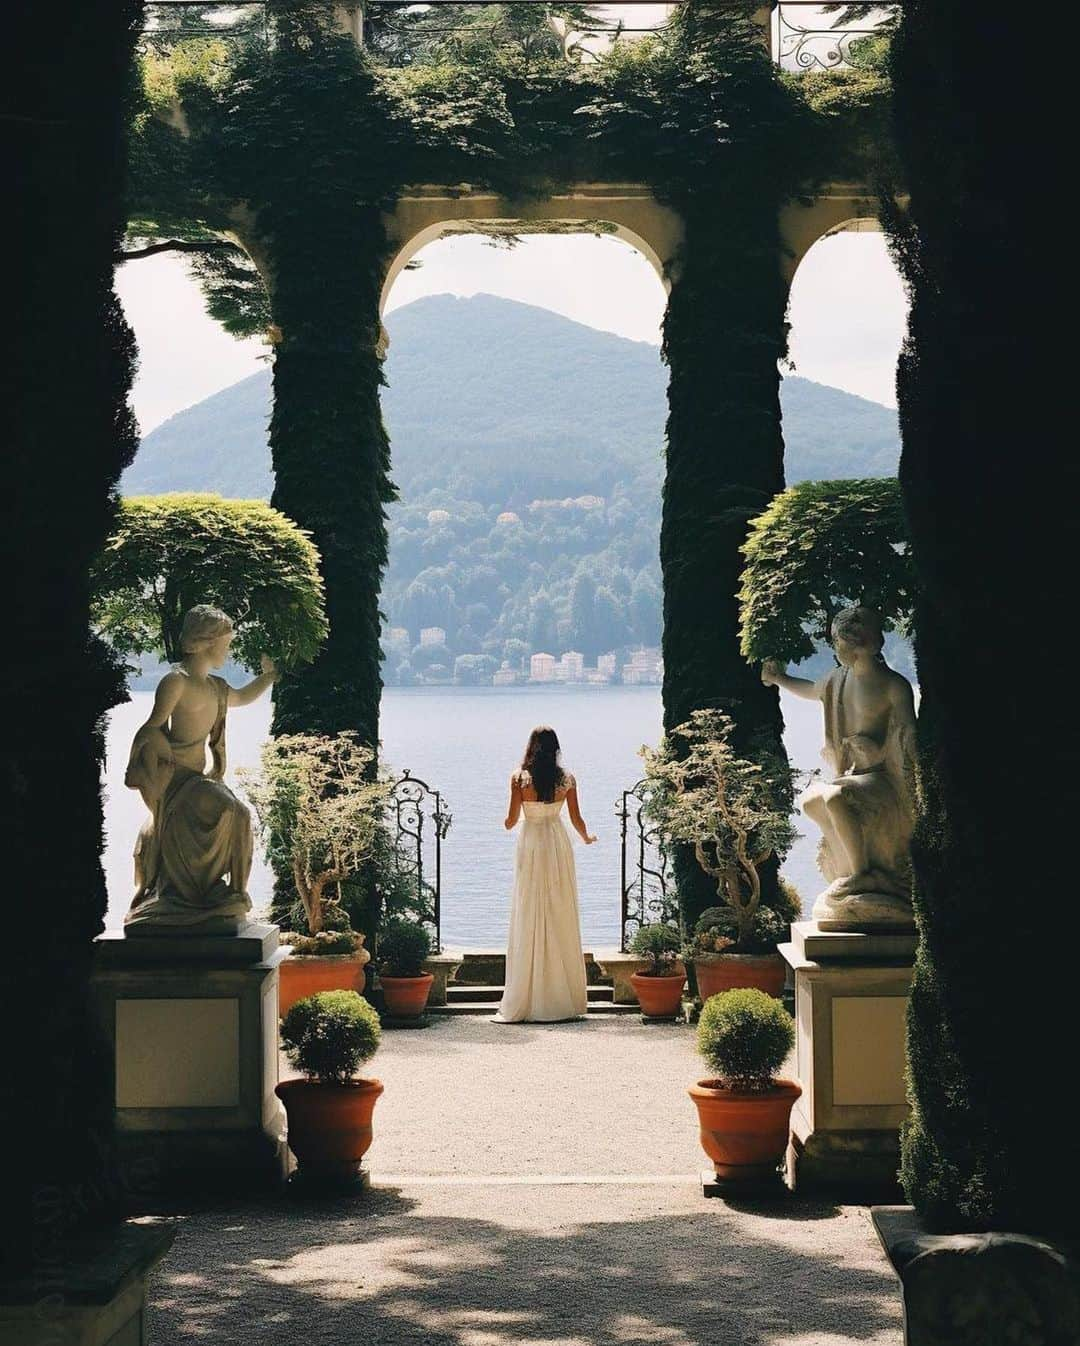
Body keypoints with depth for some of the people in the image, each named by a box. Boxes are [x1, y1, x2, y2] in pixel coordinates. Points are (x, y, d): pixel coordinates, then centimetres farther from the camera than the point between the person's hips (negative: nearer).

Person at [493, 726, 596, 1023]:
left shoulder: (519, 777, -7)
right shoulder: (567, 778, -1)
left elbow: (511, 820, -4)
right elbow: (577, 819, 4)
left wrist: (506, 824, 20)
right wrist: (587, 838, 25)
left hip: (530, 845, -2)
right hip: (558, 845, 2)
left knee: (529, 922, 2)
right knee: (561, 920, 7)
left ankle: (524, 1002, 1)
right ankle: (564, 1000, 9)